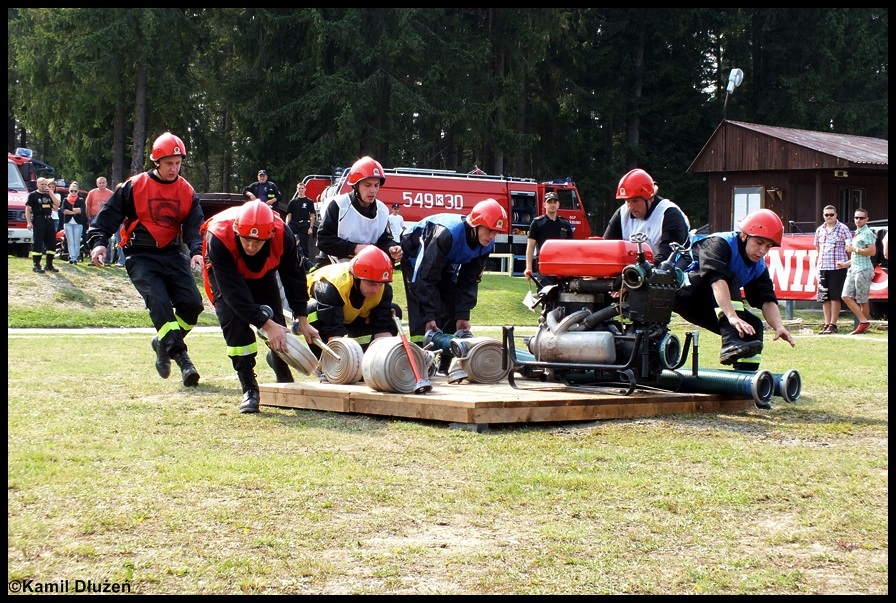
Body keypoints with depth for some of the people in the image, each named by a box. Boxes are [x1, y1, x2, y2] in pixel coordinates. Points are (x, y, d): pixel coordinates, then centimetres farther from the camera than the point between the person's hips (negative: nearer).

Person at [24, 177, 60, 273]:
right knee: (37, 243, -7)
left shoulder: (48, 195, 16)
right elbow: (28, 209, -5)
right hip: (38, 221, -6)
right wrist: (29, 222, -16)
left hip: (49, 220, 6)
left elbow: (57, 205, 2)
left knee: (52, 243, 6)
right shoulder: (32, 195, 0)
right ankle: (36, 265, -3)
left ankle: (49, 265, 14)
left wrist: (50, 193, -4)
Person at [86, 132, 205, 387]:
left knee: (192, 304, -9)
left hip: (173, 255, 4)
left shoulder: (187, 192, 6)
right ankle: (181, 357, -25)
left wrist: (196, 251, -20)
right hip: (141, 257, -3)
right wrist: (98, 242, -18)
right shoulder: (133, 187, -3)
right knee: (159, 302, -22)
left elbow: (195, 225, -1)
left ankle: (164, 344, 17)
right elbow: (108, 216, -2)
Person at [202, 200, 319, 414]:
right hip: (224, 272, -3)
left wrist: (302, 321, -14)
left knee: (276, 322, 0)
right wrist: (266, 324, -41)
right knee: (234, 321, -23)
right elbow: (233, 290, -40)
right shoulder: (219, 237, -43)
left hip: (263, 272, 3)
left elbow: (293, 276, -16)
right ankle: (249, 388, -13)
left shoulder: (282, 234, -34)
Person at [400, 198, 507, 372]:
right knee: (422, 311, -20)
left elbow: (469, 281, -10)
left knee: (453, 310, -2)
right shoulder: (447, 234, -41)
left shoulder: (486, 245, -19)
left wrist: (463, 315, -16)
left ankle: (446, 363, 5)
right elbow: (426, 277, -37)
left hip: (445, 263, 7)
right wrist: (428, 316, -37)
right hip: (417, 255, -7)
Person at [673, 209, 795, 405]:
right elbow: (717, 280, -36)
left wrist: (778, 326, -25)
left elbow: (767, 299, -5)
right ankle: (730, 344, -44)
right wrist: (732, 316, -48)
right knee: (729, 277, -29)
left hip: (706, 307, 9)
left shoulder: (758, 267, 5)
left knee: (753, 325, -2)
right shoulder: (720, 244, -20)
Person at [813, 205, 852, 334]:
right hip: (822, 267, 5)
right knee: (824, 298, 5)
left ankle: (833, 325, -1)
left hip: (837, 267, -5)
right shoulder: (819, 230, 13)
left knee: (835, 297, -4)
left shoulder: (843, 229, -2)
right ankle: (827, 324, 10)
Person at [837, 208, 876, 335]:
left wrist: (854, 249, -12)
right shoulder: (856, 234, 22)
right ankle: (864, 321, 2)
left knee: (862, 300, -4)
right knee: (846, 296, -1)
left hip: (863, 270, -9)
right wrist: (846, 264, 18)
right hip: (853, 269, 9)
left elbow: (872, 251, -18)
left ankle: (864, 323, 4)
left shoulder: (867, 233, -7)